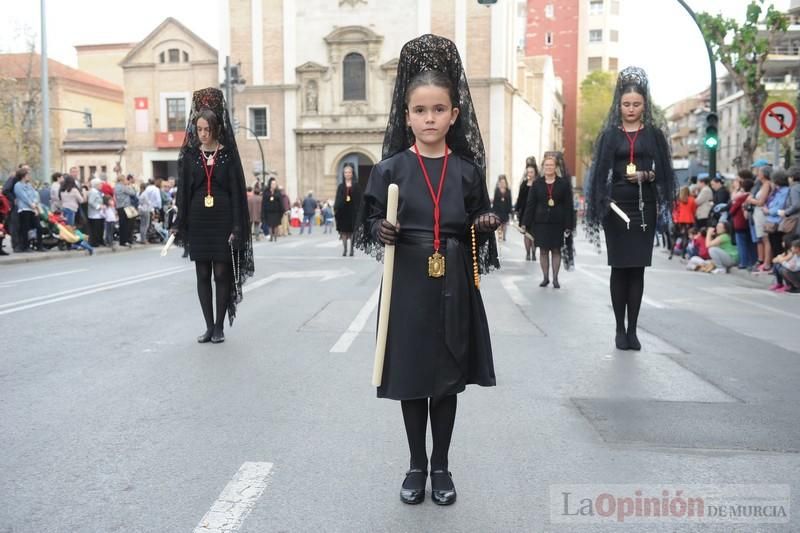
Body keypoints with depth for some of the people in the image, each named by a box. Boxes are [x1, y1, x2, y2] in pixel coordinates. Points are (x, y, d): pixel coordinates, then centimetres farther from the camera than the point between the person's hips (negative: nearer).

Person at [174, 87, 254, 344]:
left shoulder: (228, 155, -1)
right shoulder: (190, 155, 6)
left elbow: (237, 191, -3)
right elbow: (183, 191, 6)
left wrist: (236, 227, -10)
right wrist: (179, 225, 0)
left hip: (222, 222, -3)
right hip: (198, 222, 3)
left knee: (222, 274, 0)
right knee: (203, 275, 6)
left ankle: (220, 327, 11)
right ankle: (209, 326, 15)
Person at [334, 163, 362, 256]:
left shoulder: (356, 186, 3)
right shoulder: (340, 186, 9)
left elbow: (359, 200, -2)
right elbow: (337, 199, 6)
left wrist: (357, 211, -10)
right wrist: (335, 210, -4)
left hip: (352, 211, -2)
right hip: (342, 211, 2)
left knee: (352, 231, 1)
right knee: (343, 231, 1)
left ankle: (351, 249, 10)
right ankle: (344, 249, 6)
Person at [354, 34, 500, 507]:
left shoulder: (467, 169, 2)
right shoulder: (390, 168, -2)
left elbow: (479, 224, 10)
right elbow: (371, 221, 3)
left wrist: (487, 225, -11)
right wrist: (381, 232, -18)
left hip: (454, 287, 1)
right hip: (408, 286, -1)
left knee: (448, 378, 10)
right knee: (412, 377, 8)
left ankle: (441, 466, 28)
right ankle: (417, 465, 27)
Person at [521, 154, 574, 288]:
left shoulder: (563, 184, 2)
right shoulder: (537, 184, 5)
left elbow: (568, 206, 0)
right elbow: (530, 205, 4)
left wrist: (569, 225, -5)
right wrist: (524, 223, -2)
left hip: (557, 222, -1)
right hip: (541, 222, 1)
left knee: (556, 250, 3)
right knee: (543, 250, 4)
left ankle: (555, 278, 10)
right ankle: (545, 277, 15)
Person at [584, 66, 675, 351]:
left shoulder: (654, 134, 8)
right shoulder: (609, 134, 6)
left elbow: (662, 171, 5)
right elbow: (600, 172, 3)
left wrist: (645, 175, -16)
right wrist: (602, 204, -10)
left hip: (644, 207, 0)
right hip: (616, 206, 0)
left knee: (637, 269, 0)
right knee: (619, 268, 1)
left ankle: (632, 329, 4)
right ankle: (620, 328, 8)